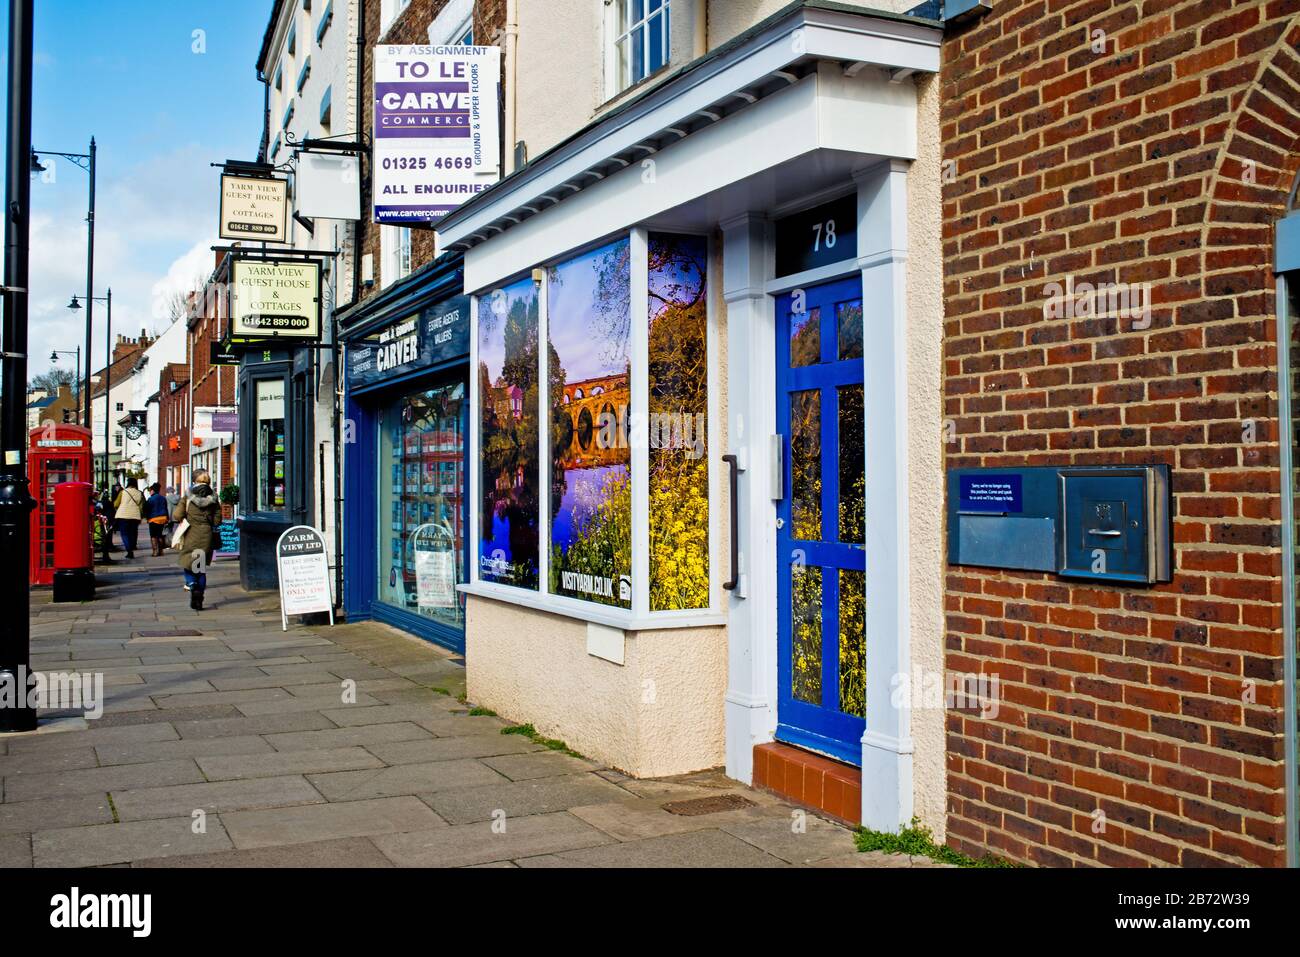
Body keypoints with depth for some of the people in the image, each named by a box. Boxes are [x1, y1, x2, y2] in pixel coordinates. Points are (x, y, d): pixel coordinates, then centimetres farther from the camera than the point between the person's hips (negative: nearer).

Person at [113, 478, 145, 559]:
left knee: (125, 534, 1)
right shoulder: (140, 494, 2)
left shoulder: (123, 492, -3)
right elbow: (141, 507, 5)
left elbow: (115, 504, 2)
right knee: (133, 534, 12)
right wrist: (141, 517, 15)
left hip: (123, 516, -2)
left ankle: (129, 550, -15)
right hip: (135, 516, 2)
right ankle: (132, 551, 13)